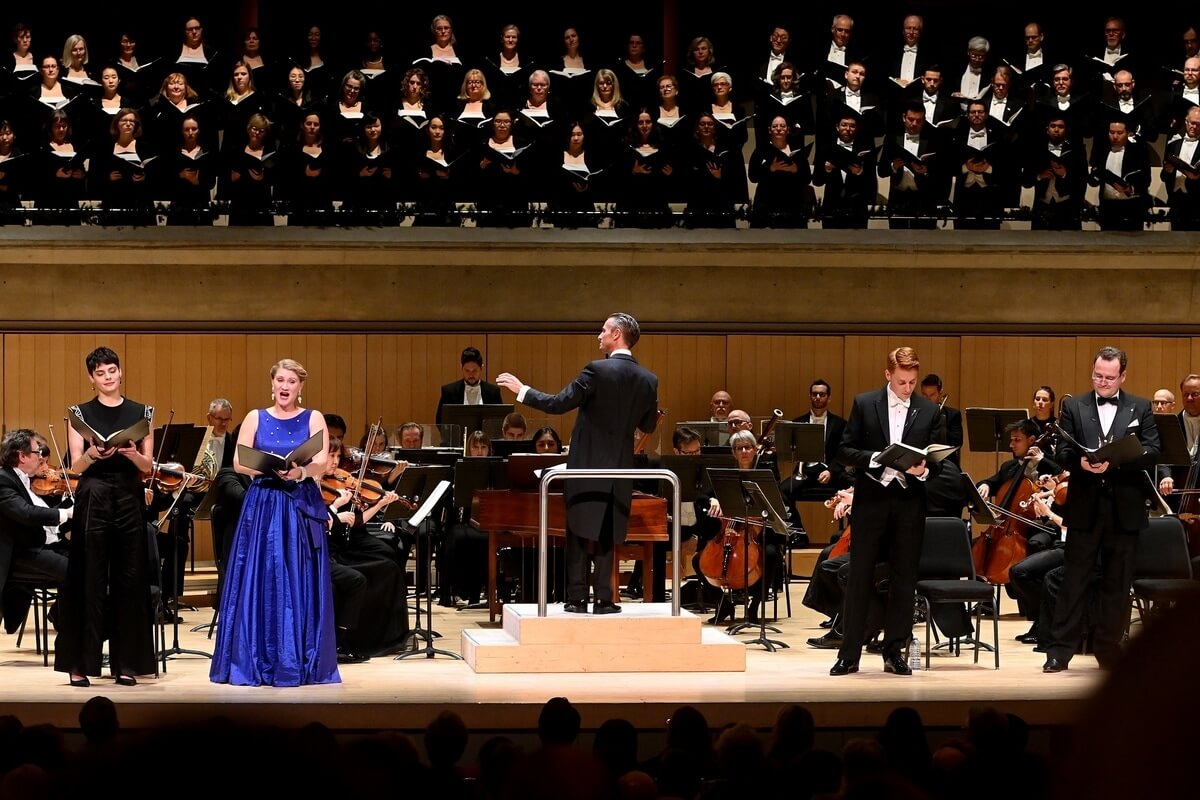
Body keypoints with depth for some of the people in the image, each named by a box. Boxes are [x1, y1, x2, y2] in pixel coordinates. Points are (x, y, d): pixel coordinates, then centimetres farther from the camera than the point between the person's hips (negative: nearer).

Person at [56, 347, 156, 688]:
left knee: (129, 580, 1)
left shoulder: (141, 413, 8)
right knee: (89, 580, -4)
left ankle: (126, 663, 7)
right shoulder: (80, 413, 4)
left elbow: (148, 467, 5)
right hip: (93, 500, -2)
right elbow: (76, 466, -2)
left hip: (130, 500, 2)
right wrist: (93, 454, -23)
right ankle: (80, 663, -1)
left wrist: (131, 454, -16)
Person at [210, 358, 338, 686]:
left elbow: (321, 465, -7)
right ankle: (255, 661, 1)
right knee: (258, 583, -3)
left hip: (302, 508, -1)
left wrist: (299, 471, -29)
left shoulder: (313, 419, 5)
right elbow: (239, 463, -1)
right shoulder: (255, 418, 8)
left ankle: (298, 663, 1)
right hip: (262, 507, 1)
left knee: (299, 584, -2)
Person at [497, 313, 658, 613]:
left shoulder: (598, 371, -14)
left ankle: (577, 598, 1)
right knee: (607, 536, 11)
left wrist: (521, 390, -4)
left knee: (579, 532, 3)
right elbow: (648, 425, 12)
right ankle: (604, 598, 8)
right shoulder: (648, 380, 2)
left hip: (588, 464, -4)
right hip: (620, 467, 4)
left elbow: (559, 404, -15)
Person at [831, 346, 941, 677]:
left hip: (910, 502, 1)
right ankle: (849, 653, 5)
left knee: (904, 578, 4)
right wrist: (875, 458, -16)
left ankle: (894, 652, 12)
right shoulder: (864, 404, 2)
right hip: (871, 499, -1)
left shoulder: (928, 411, 5)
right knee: (860, 575, 1)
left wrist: (924, 469, -14)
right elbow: (846, 450, 1)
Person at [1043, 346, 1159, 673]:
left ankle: (1109, 647, 14)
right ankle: (1060, 648, 3)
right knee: (1075, 580, 1)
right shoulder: (1074, 406, 7)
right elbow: (1062, 451, 0)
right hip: (1085, 507, 0)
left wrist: (1114, 461, -19)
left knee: (1117, 584, 6)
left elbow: (1151, 451, -3)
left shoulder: (1140, 408, 7)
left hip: (1125, 508, 1)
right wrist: (1080, 462, -23)